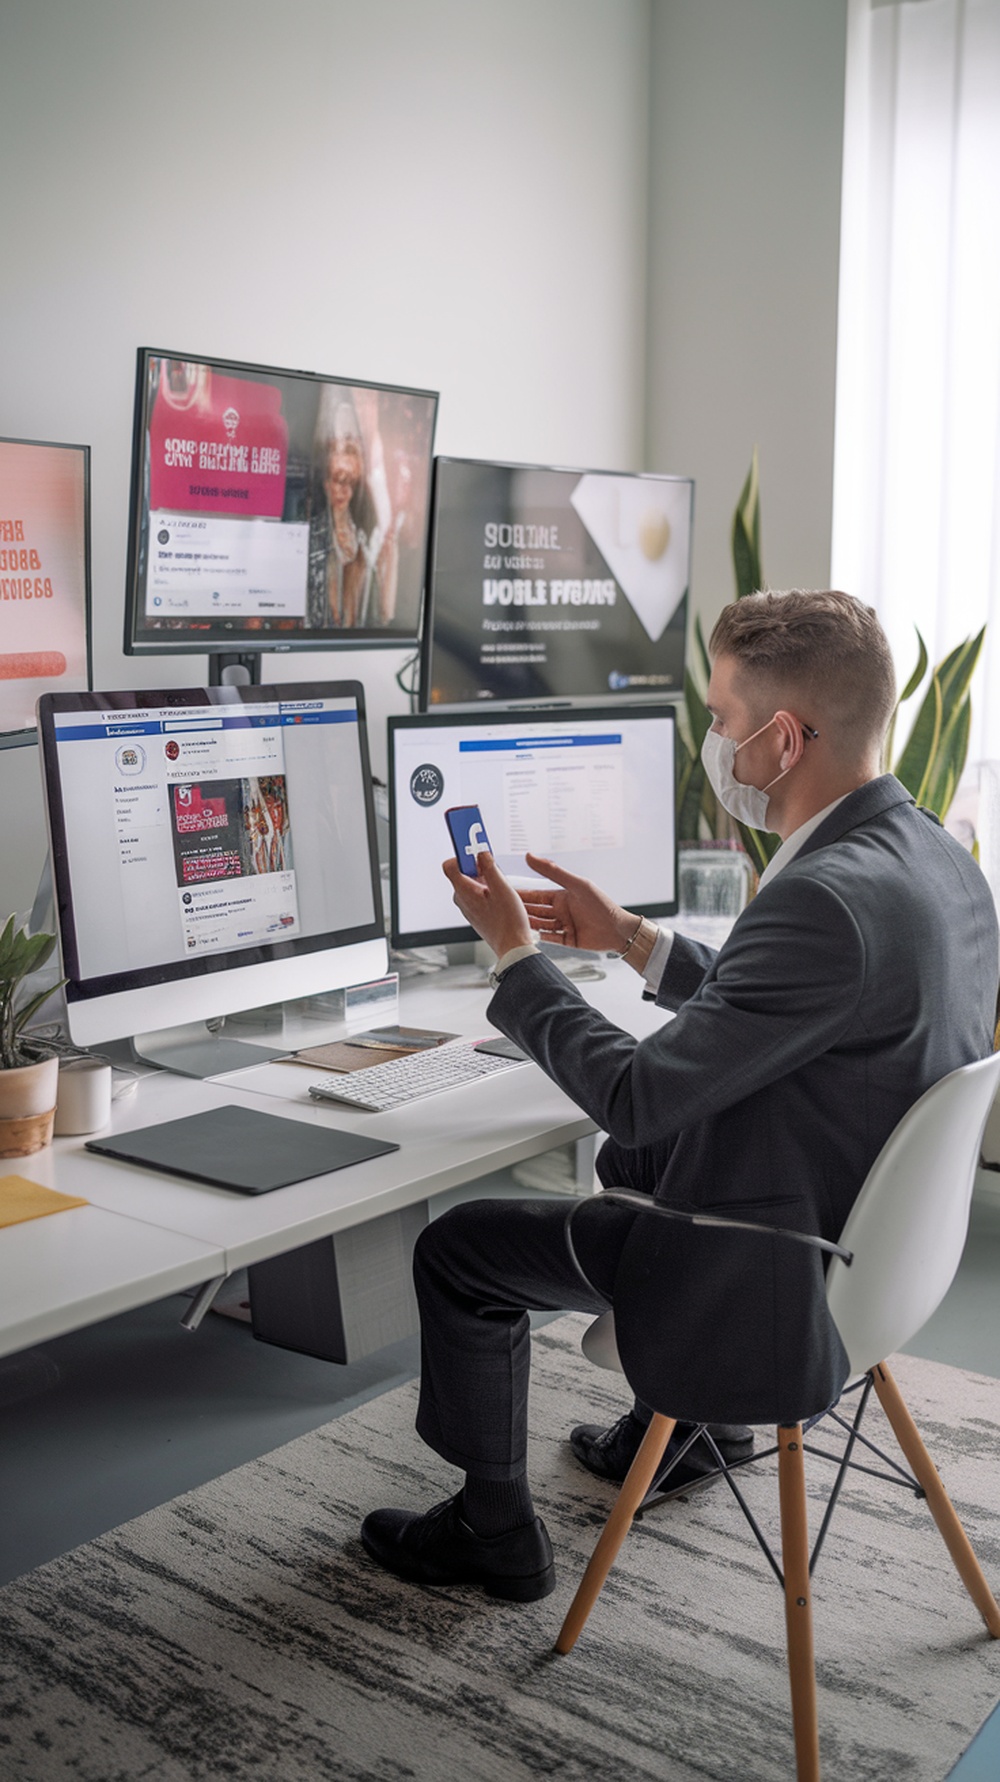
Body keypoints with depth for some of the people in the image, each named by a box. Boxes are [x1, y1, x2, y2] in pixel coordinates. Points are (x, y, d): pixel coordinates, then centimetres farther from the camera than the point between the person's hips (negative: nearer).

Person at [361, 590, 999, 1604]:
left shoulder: (828, 900, -31)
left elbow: (635, 1096, -26)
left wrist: (514, 952, -13)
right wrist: (630, 939, 12)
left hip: (780, 1278, -9)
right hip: (872, 1231, 10)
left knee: (458, 1248, 4)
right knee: (632, 1161, 34)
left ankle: (494, 1530, 22)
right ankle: (675, 1422, 46)